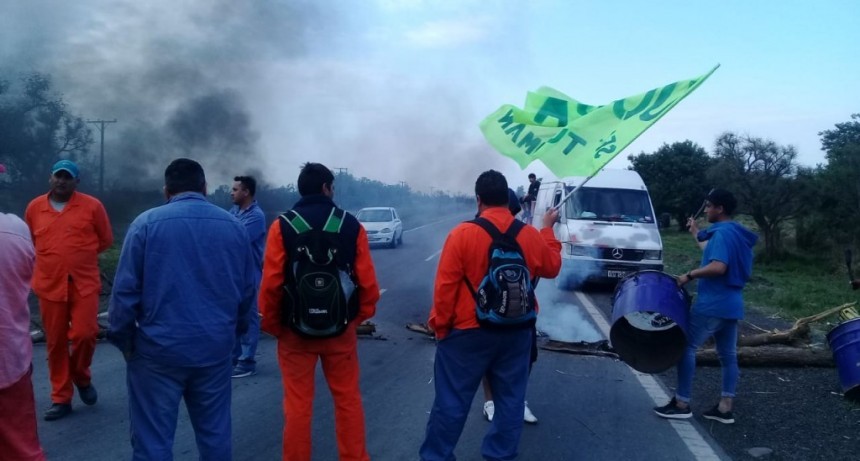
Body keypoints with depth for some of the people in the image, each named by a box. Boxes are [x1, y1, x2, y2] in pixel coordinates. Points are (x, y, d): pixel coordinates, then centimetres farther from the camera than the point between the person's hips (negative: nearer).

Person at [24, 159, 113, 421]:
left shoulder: (92, 206, -2)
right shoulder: (34, 207, 5)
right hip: (49, 285, 2)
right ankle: (61, 398, 18)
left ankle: (81, 377, 21)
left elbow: (106, 240, 7)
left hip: (84, 284, -2)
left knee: (84, 334, -10)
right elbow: (30, 242, 20)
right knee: (55, 342, 6)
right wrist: (53, 258, 15)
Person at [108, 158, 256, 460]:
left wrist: (122, 338, 4)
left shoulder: (146, 223, -6)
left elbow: (125, 289, -8)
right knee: (215, 434, 15)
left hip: (159, 348, -3)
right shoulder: (234, 226, 4)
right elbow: (248, 290, 9)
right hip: (216, 347, 3)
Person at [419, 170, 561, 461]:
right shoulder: (531, 235, -2)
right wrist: (548, 230, 27)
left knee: (452, 400, 6)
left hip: (468, 331, -3)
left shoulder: (462, 233, -13)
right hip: (516, 332, 3)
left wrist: (440, 325, -1)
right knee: (510, 400, 13)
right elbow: (552, 268, 16)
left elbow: (445, 285, -13)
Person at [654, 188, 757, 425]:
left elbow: (718, 267, -28)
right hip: (731, 305, 10)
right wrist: (696, 233, 37)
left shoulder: (722, 232, -16)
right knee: (728, 355, 9)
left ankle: (681, 404, 0)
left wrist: (690, 275, -18)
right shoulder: (736, 233, 15)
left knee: (686, 347, -3)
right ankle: (725, 408, 13)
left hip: (712, 304, -10)